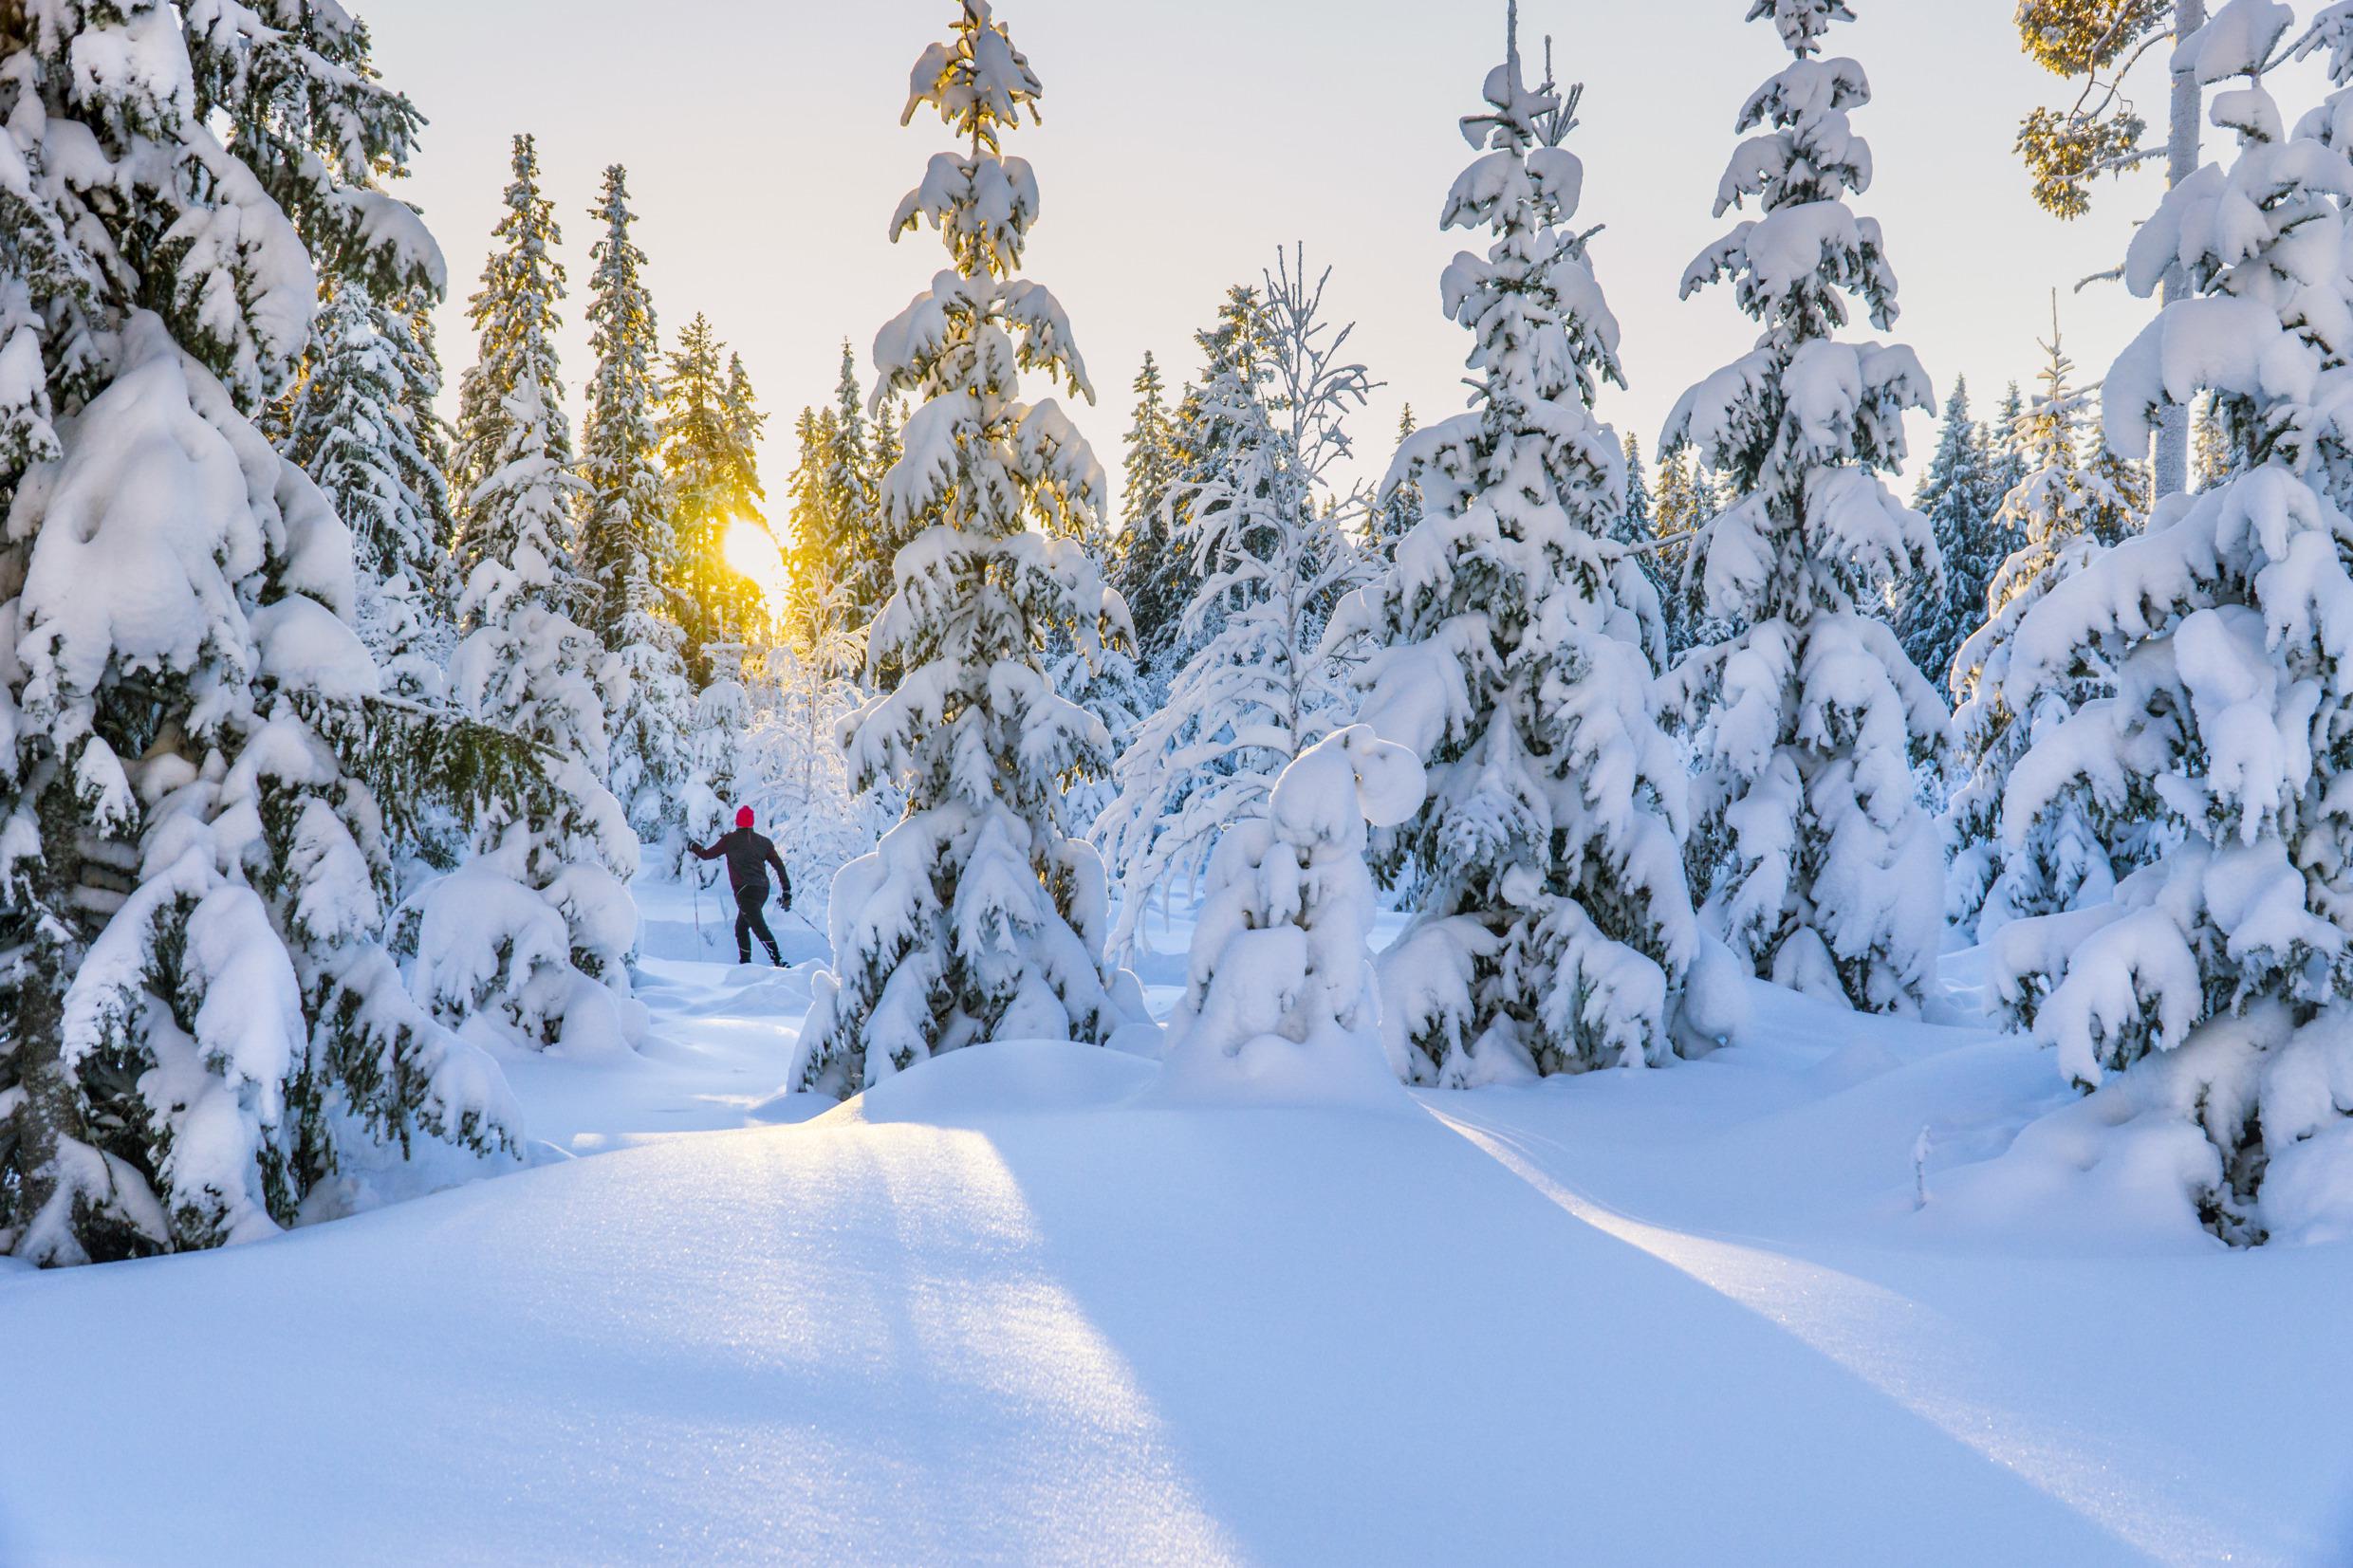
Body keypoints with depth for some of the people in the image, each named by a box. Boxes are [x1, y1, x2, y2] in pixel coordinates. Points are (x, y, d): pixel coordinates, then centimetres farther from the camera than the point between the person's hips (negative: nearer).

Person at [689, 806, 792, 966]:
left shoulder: (729, 840, 0)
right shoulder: (764, 841, 10)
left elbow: (707, 855, 12)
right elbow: (779, 865, 7)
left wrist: (693, 847, 33)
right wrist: (787, 891, 11)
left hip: (745, 890, -6)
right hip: (763, 890, 6)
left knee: (760, 927, -15)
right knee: (741, 927, 22)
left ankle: (779, 962, -29)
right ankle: (745, 962, 23)